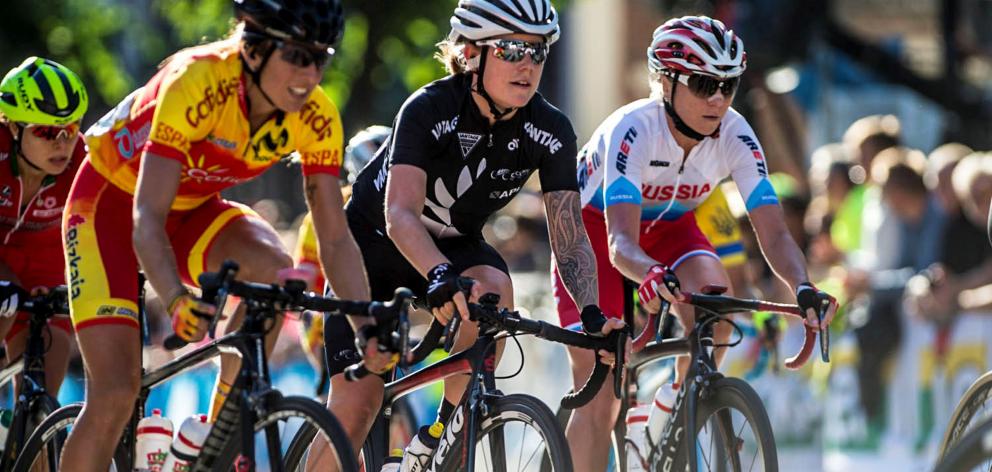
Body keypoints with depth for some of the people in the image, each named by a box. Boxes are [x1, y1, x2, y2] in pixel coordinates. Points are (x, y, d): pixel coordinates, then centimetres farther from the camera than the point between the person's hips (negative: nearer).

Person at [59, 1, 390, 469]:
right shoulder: (197, 84, -35)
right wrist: (178, 301, -57)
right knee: (115, 391, -16)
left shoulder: (315, 118, -20)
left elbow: (334, 237, -16)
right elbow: (147, 218, -40)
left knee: (275, 268, -28)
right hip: (112, 199, -4)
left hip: (192, 208, 4)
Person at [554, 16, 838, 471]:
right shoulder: (633, 130, -35)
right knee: (599, 395, -12)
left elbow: (773, 231, -27)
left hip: (667, 226, 3)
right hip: (594, 228, -3)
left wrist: (802, 287, -47)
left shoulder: (736, 137, -23)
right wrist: (655, 275, -66)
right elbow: (621, 242, -44)